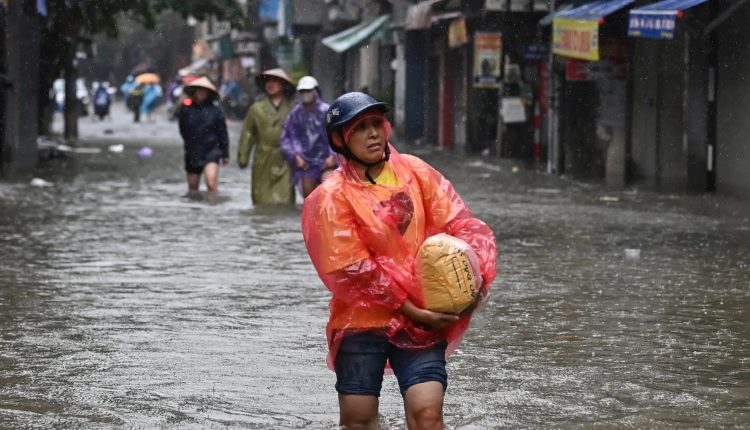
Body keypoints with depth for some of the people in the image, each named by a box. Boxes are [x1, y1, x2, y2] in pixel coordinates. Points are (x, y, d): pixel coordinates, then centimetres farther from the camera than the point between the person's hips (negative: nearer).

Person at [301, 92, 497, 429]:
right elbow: (354, 269, -11)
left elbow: (460, 223, 1)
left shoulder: (416, 173, 3)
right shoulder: (332, 197, -7)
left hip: (421, 320, 1)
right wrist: (411, 309, -14)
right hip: (361, 321, -1)